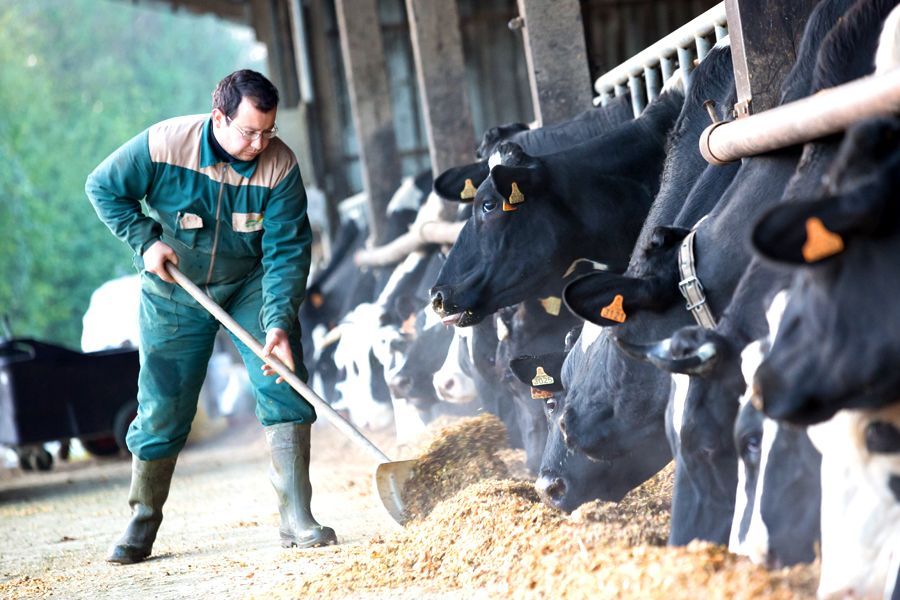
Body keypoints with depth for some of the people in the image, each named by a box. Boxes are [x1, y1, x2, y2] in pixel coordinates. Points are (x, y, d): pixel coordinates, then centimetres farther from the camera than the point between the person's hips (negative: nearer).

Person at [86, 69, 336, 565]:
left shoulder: (281, 166, -21)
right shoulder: (163, 145, -22)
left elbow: (286, 251, -22)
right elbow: (103, 188, -6)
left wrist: (279, 322, -33)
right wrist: (144, 241, -16)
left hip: (251, 285, 0)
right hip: (174, 293, 0)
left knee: (284, 386, -15)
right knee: (161, 408, 3)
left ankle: (297, 520, -11)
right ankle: (141, 524, 20)